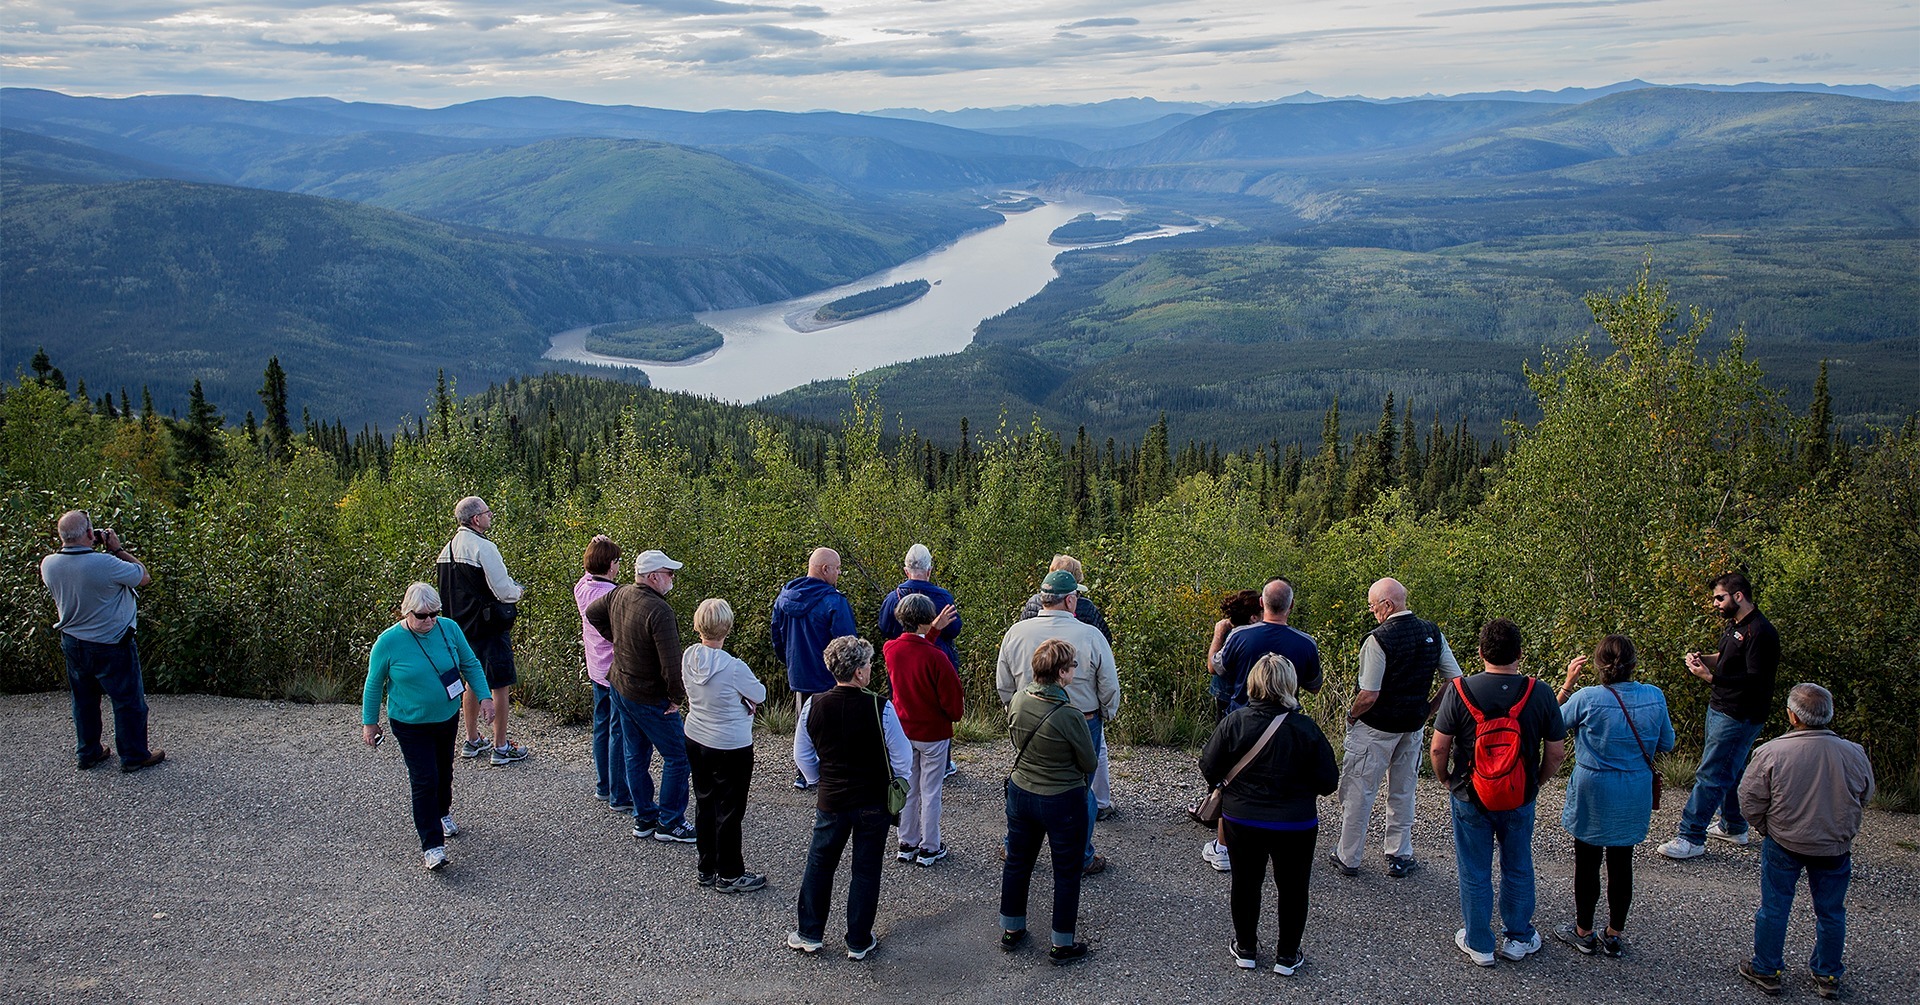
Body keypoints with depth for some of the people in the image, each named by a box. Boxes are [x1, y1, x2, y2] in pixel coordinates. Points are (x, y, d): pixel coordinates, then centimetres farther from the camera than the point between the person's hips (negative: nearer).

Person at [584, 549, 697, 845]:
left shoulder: (620, 595, -1)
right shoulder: (659, 611, -27)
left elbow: (592, 613, 19)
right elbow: (670, 662, -28)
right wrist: (677, 696, -15)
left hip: (619, 686, 9)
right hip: (649, 698, -9)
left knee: (636, 756, 17)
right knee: (677, 756, 3)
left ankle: (644, 819, 27)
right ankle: (669, 823, 9)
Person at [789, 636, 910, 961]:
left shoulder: (813, 706, -9)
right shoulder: (880, 708, -19)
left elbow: (805, 757, 4)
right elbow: (901, 758, -10)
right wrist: (896, 784, 10)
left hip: (831, 801, 2)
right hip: (874, 803, -2)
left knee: (819, 864, 18)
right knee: (866, 870, 11)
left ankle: (809, 934, 29)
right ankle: (859, 942, 21)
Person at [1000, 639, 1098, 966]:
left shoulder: (1018, 699, -11)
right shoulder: (1069, 715, -28)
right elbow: (1090, 764, -14)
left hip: (1020, 792, 6)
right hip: (1063, 801, -5)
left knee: (1017, 862, 22)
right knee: (1067, 873, 13)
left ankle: (1011, 930, 38)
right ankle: (1062, 945, 25)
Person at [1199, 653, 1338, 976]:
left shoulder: (1234, 722, -16)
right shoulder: (1306, 728, -18)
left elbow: (1209, 769, -8)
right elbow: (1328, 782, -11)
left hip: (1241, 821, 1)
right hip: (1295, 825, -1)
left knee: (1246, 882, 20)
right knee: (1292, 887, 17)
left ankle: (1245, 948, 34)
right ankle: (1287, 955, 29)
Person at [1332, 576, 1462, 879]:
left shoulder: (1378, 639, -21)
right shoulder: (1432, 633, -2)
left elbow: (1369, 696, -23)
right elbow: (1455, 680, 2)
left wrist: (1351, 716, -4)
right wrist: (1427, 710, 11)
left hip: (1375, 728, -6)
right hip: (1413, 727, 6)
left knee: (1357, 792, 7)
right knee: (1403, 792, 19)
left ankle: (1348, 858, 15)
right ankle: (1400, 857, 27)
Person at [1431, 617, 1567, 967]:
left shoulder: (1460, 691, -16)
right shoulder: (1540, 694, -12)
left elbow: (1439, 747, -12)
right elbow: (1556, 753, -4)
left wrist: (1445, 780, 7)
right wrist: (1536, 782, 14)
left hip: (1470, 797, -1)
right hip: (1520, 800, 1)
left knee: (1474, 873, 13)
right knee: (1517, 870, 20)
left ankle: (1479, 944, 25)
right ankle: (1518, 938, 34)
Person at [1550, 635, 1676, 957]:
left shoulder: (1587, 698, -21)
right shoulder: (1655, 696, -10)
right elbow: (1666, 744, 4)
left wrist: (1568, 682, 0)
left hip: (1593, 794, -3)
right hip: (1634, 796, 3)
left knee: (1587, 863, 12)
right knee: (1621, 863, 15)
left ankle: (1583, 932, 26)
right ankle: (1614, 935, 27)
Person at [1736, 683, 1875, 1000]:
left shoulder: (1771, 752, -23)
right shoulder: (1854, 754, -14)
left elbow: (1750, 800, -14)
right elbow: (1864, 797, 4)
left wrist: (1765, 828, 6)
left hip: (1783, 846, -2)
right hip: (1835, 849, 2)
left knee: (1774, 908, 13)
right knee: (1831, 913, 19)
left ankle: (1766, 971, 24)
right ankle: (1828, 976, 33)